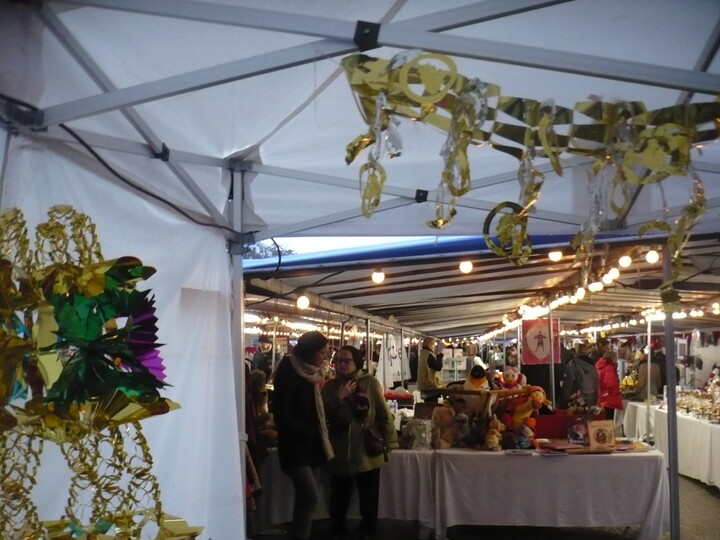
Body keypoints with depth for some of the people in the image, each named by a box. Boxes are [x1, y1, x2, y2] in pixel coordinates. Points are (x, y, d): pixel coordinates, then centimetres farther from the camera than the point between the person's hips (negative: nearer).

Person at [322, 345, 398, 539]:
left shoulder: (370, 382, -4)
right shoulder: (330, 386, 4)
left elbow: (383, 413, -3)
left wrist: (389, 442, -5)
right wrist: (339, 398, -17)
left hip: (367, 452, -1)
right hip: (340, 453, 2)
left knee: (369, 500, 10)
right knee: (339, 498, 11)